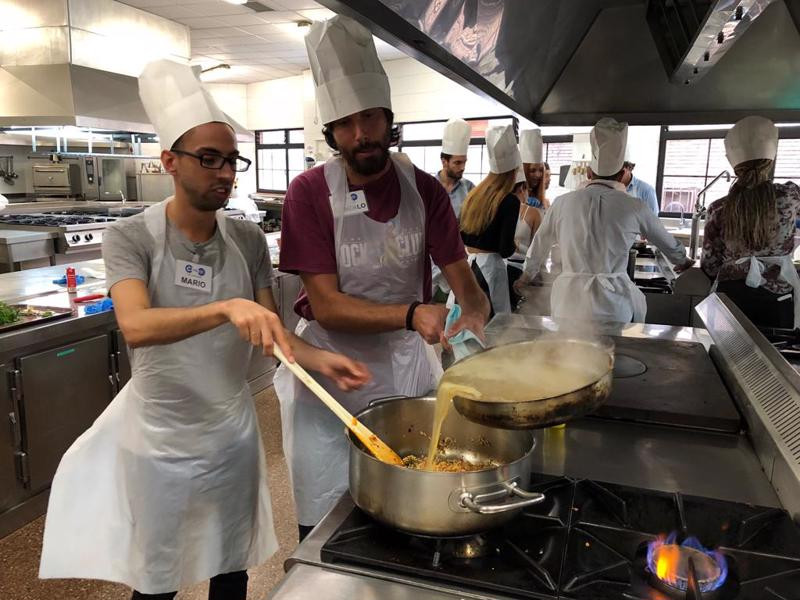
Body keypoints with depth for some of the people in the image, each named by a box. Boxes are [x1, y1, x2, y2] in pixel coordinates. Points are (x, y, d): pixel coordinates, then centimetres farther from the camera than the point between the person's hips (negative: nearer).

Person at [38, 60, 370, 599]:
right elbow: (136, 327, -31)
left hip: (233, 430, 3)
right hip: (160, 437, -3)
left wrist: (319, 360, -21)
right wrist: (227, 308, -45)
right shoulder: (131, 238, -15)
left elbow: (273, 333, -3)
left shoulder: (249, 240, -4)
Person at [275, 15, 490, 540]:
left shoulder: (425, 189, -5)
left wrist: (475, 312, -30)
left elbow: (463, 281, -6)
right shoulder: (310, 193, -14)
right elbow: (327, 306, -18)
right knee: (326, 521, 8)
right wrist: (412, 313, -32)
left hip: (407, 364, 3)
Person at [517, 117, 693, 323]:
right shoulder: (633, 207, 2)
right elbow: (667, 242, 20)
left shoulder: (563, 203, 4)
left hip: (569, 301, 1)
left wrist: (527, 275, 36)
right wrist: (682, 261, 42)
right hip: (613, 305, -1)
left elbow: (539, 244, 19)